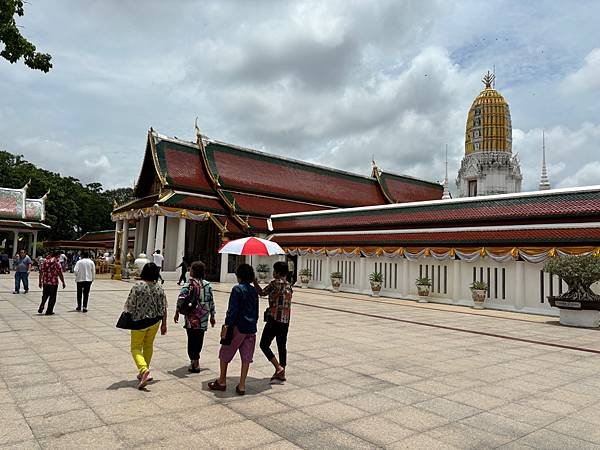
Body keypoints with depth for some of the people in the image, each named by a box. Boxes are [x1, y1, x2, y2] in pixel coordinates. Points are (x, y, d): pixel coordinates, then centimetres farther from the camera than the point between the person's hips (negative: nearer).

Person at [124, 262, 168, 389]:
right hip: (155, 321, 4)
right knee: (148, 346, 19)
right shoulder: (159, 289, -3)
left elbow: (129, 306, -12)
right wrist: (164, 324, 10)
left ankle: (144, 370, -17)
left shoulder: (137, 287, -15)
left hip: (140, 322, -4)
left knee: (136, 348, 5)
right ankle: (144, 372, 30)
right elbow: (163, 309, 0)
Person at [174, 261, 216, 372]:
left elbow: (181, 299, -16)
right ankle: (195, 359, 27)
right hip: (203, 318, 4)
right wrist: (212, 316, 14)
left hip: (192, 318, -4)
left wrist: (177, 312, -6)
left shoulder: (189, 285, -8)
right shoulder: (207, 285, 4)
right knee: (199, 339, 15)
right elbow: (211, 301, 7)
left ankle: (195, 363, 4)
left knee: (192, 339, 5)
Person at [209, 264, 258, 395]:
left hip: (238, 327, -6)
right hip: (251, 328, 6)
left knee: (225, 354, 12)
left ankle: (222, 382, 22)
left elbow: (232, 310, -17)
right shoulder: (254, 291, 8)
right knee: (246, 358, 8)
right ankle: (241, 386, 12)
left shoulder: (237, 289, -11)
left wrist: (226, 325, -15)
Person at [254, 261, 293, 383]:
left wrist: (255, 282, 6)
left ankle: (279, 368, -5)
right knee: (282, 346, 12)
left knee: (264, 344, 3)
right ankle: (282, 373, 16)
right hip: (285, 320, 8)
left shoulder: (276, 282, -11)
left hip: (274, 319, -8)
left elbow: (262, 293, -5)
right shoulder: (289, 285, 11)